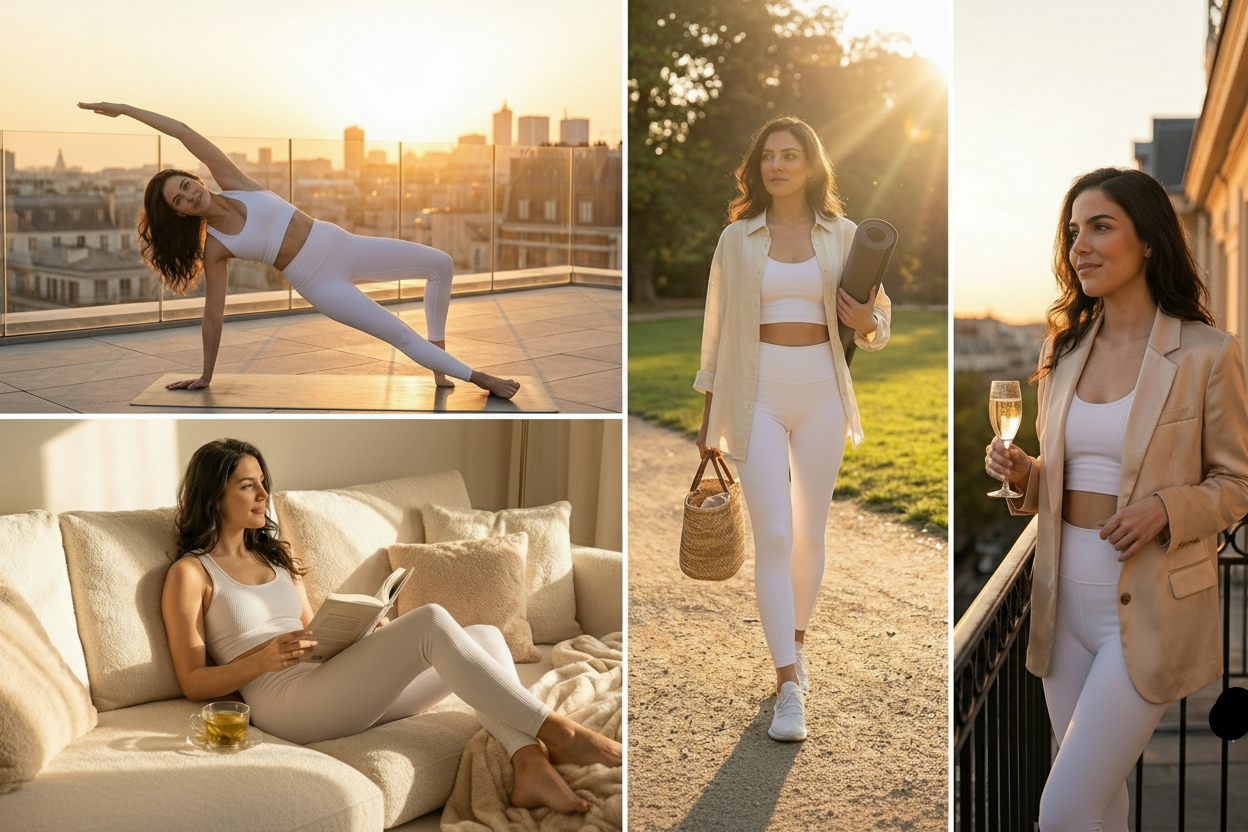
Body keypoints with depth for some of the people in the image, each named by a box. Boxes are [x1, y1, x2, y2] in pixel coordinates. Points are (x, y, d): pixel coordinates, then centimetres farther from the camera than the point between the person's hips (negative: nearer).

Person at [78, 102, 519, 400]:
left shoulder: (231, 183, -3)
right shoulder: (213, 250, -9)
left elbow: (187, 135, -4)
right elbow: (213, 315, -4)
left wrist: (126, 110, -6)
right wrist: (205, 375, -1)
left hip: (341, 245, 5)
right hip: (319, 283, -5)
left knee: (440, 264, 4)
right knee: (401, 336, -11)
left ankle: (438, 352, 17)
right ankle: (478, 377, 2)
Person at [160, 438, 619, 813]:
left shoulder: (276, 556, 25)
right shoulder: (190, 573, 3)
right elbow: (193, 683, -2)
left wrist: (363, 631, 3)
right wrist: (262, 659, -19)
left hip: (337, 687, 8)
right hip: (285, 702, -8)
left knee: (485, 636, -11)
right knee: (430, 622, -27)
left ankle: (531, 768, -27)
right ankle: (557, 731, -22)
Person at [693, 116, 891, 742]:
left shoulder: (842, 236, 6)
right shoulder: (737, 238, 5)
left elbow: (877, 319, 14)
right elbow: (717, 326, 10)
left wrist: (867, 324, -11)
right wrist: (708, 416, 9)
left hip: (820, 392, 2)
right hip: (755, 395, -1)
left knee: (809, 532, 10)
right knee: (772, 536, -9)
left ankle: (795, 641, 34)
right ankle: (789, 688, -8)